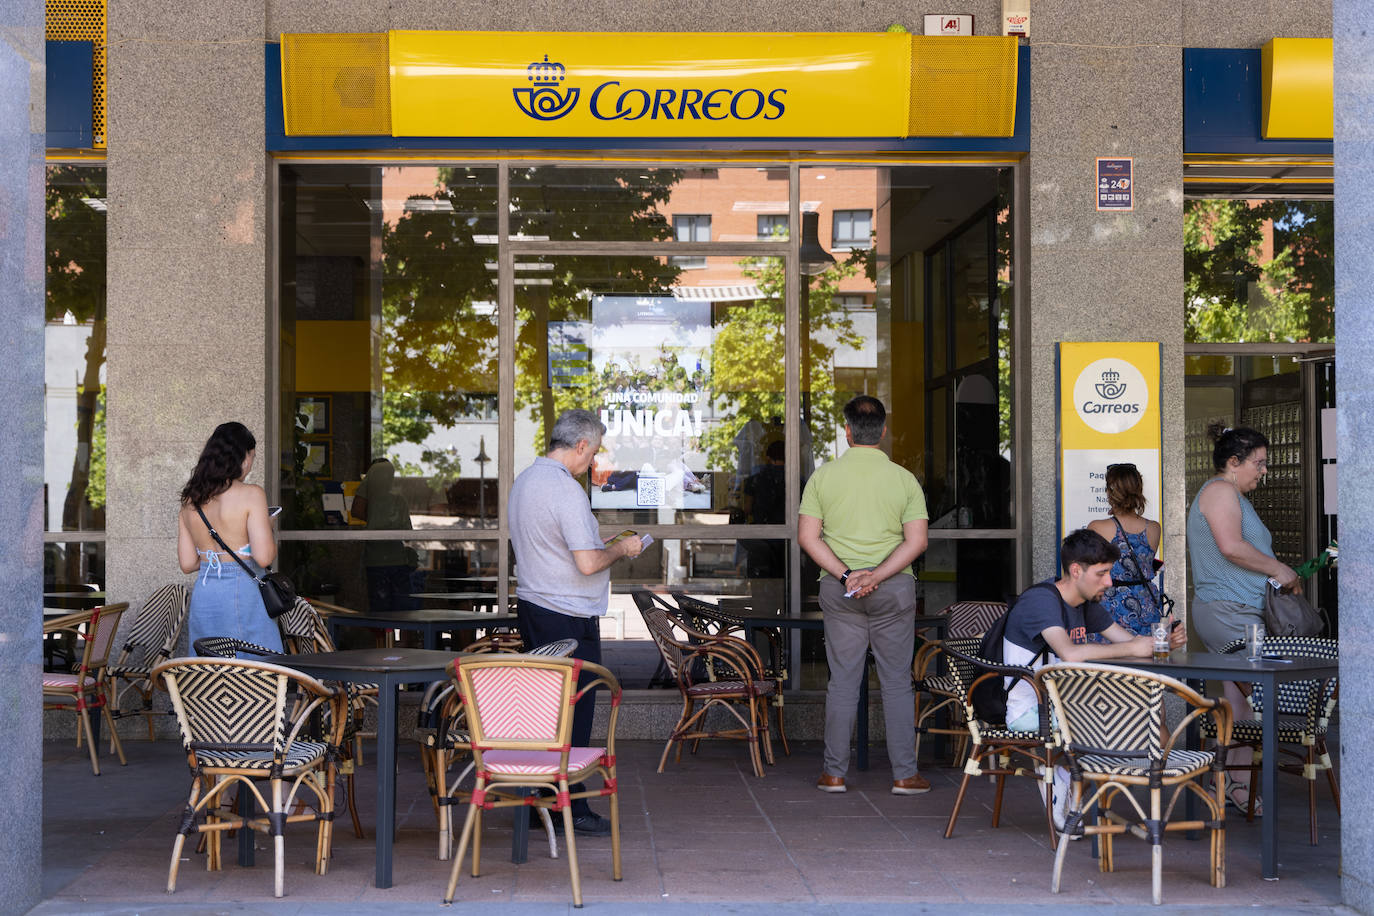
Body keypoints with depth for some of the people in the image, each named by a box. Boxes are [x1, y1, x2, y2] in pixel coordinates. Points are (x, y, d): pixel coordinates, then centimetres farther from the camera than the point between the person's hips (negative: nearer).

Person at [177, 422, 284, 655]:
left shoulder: (189, 501, 8)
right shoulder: (251, 494, -10)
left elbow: (187, 563, 10)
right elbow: (264, 557, -16)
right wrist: (268, 528, 3)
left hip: (202, 595, 6)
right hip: (242, 592, -6)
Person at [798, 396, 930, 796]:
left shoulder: (823, 476, 0)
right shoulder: (904, 479, -2)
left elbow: (807, 536, -6)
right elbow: (917, 541, -9)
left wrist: (845, 575, -10)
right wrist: (877, 576, -13)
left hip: (839, 591, 1)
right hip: (893, 588, -1)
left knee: (842, 680, 7)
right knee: (896, 681, 6)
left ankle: (835, 772, 10)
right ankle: (904, 774, 7)